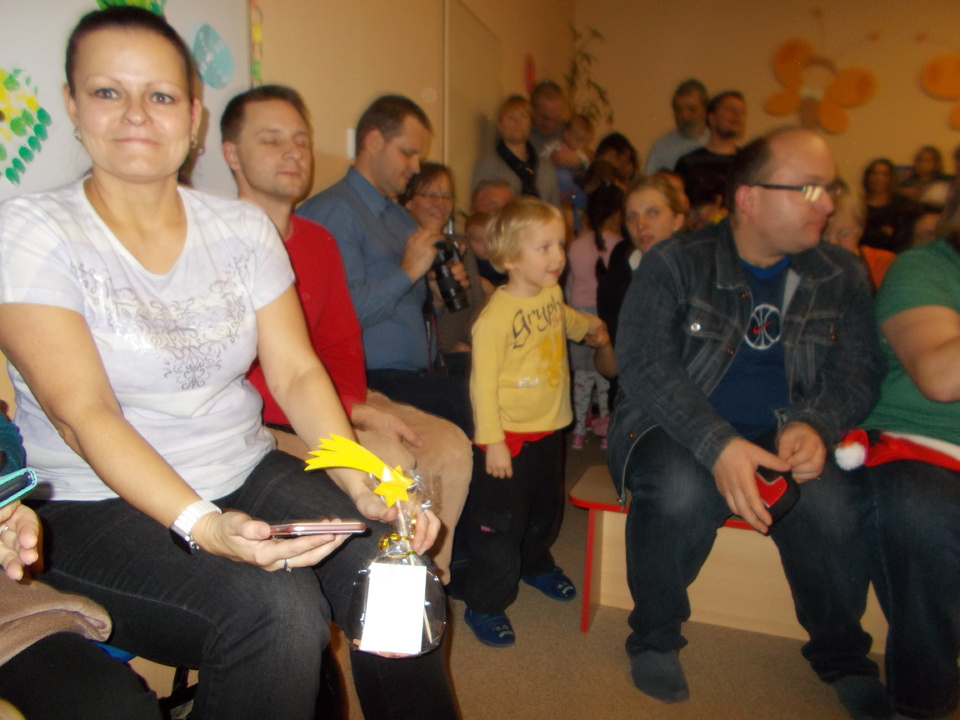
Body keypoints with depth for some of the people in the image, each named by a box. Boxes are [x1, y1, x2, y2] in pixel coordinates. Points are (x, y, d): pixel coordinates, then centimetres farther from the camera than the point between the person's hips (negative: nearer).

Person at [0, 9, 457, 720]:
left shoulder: (242, 226, 5)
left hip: (249, 474, 4)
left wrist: (361, 483, -16)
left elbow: (297, 372, -1)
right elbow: (84, 414, -16)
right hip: (100, 505, -3)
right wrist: (202, 525, -30)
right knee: (274, 607, -29)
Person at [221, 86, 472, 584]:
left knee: (449, 446, -5)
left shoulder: (319, 242, 13)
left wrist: (354, 402, -7)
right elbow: (236, 374, -19)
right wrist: (352, 412, -20)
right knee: (389, 460, -23)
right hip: (261, 423, -7)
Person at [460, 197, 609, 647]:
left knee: (545, 508, 26)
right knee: (499, 523, 2)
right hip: (510, 436, -8)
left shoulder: (551, 294, 1)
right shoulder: (496, 316, -24)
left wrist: (590, 326, 29)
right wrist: (492, 442, -22)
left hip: (549, 428, 8)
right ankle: (483, 606, 19)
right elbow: (483, 383, -22)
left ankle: (535, 564, 52)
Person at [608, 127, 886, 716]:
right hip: (673, 430, -3)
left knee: (837, 506, -25)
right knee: (682, 490, -35)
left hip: (782, 438, 4)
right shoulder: (676, 263, -8)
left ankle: (843, 658, 7)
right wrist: (718, 445, -31)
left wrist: (815, 426, -19)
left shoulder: (842, 276, 7)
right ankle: (655, 638, -4)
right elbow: (644, 363, -17)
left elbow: (858, 371, 5)